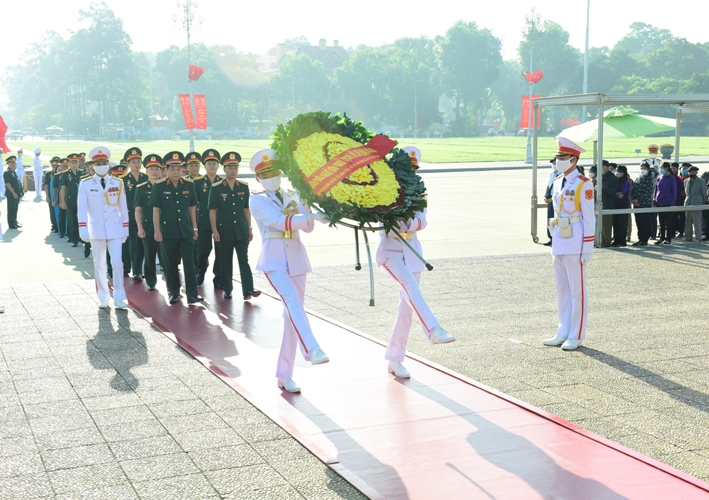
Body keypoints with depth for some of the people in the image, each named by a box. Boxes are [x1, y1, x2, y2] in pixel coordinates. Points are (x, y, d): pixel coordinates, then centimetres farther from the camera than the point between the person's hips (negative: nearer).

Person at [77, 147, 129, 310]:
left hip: (115, 229, 0)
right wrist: (83, 229, -10)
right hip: (96, 230, 0)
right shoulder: (85, 184, -1)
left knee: (117, 262, -6)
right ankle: (103, 298, 15)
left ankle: (119, 298, 1)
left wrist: (125, 229, 5)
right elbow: (82, 208, -3)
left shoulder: (118, 184, 3)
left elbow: (123, 207, 6)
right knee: (99, 264, 7)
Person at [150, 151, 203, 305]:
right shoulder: (159, 186, -4)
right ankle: (174, 293, 18)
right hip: (167, 232, -1)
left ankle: (192, 294, -3)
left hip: (186, 231, 2)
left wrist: (195, 228, 8)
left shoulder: (188, 185, 4)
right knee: (170, 263, 6)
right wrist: (157, 231, -8)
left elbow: (192, 207, 10)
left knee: (189, 262, -4)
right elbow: (156, 210, -3)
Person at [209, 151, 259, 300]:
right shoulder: (216, 188, -4)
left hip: (241, 231, 2)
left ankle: (248, 290, -8)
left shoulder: (244, 187, 6)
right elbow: (212, 210, -4)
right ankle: (227, 290, 17)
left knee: (244, 260, -3)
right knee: (225, 262, 6)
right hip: (224, 231, -2)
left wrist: (249, 228, 7)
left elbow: (246, 209, 10)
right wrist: (214, 230, -9)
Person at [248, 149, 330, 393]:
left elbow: (307, 227, 5)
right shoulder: (257, 201, -1)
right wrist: (312, 216, -28)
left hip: (297, 258, 5)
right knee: (292, 301, -29)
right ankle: (312, 350, -44)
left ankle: (284, 375, 9)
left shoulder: (292, 197, 14)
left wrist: (306, 207, -11)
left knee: (293, 313, 3)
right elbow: (280, 222, -17)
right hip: (274, 259, -5)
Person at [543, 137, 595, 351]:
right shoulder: (557, 183, 12)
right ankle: (564, 332, 21)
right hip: (559, 243, 8)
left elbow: (589, 219, -11)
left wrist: (588, 249, -14)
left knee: (577, 291, 1)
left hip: (575, 245, -8)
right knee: (562, 290, 12)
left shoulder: (583, 185, -11)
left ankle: (576, 336, 7)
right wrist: (554, 241, 17)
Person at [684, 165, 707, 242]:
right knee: (688, 221, 5)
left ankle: (698, 237, -1)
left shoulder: (701, 181, -1)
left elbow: (704, 193, 5)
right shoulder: (686, 181, 13)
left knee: (697, 221, -4)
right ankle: (688, 237, 10)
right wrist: (687, 200, 15)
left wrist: (704, 203, 8)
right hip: (687, 203, 5)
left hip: (697, 204, -5)